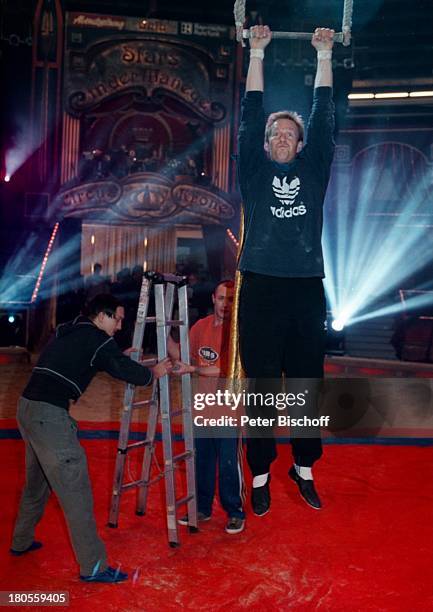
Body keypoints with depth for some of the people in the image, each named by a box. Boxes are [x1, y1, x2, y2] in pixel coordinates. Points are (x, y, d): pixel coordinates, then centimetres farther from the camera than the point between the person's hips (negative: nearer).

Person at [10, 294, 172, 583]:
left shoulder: (67, 333, 18)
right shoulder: (98, 340, -5)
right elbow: (125, 370, 0)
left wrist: (122, 358, 32)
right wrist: (154, 373, 16)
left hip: (28, 407, 9)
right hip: (49, 415, -9)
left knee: (37, 481, 25)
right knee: (75, 489, -5)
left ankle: (22, 541, 40)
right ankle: (93, 566, 0)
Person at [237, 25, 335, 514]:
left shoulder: (313, 170, 14)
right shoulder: (254, 171, 10)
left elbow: (324, 118, 11)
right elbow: (250, 116, 7)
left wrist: (324, 57, 12)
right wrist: (257, 54, 8)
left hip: (307, 289, 2)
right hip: (261, 288, -1)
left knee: (307, 383, 8)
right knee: (262, 386, 3)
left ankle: (304, 468, 23)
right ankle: (260, 474, 14)